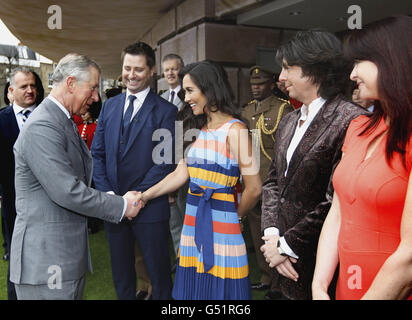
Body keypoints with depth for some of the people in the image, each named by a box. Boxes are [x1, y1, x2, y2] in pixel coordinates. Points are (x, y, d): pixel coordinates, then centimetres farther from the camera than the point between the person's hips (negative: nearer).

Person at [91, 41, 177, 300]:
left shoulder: (166, 111, -7)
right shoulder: (109, 106, 9)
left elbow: (164, 163, -13)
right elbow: (97, 154, 7)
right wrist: (107, 194, -6)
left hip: (149, 208, -4)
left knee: (159, 273, 11)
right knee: (121, 273, 20)